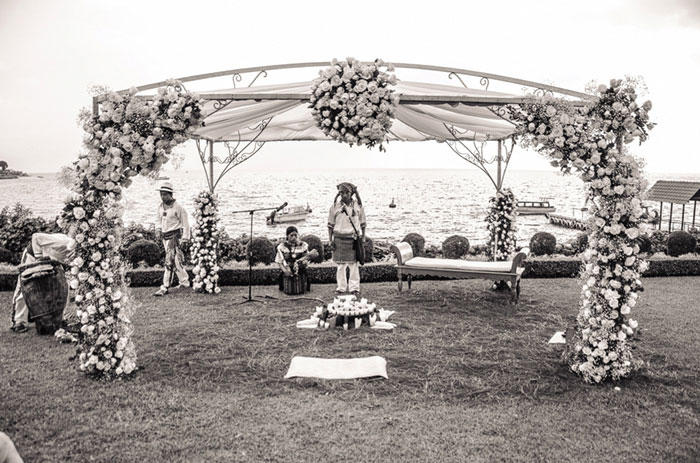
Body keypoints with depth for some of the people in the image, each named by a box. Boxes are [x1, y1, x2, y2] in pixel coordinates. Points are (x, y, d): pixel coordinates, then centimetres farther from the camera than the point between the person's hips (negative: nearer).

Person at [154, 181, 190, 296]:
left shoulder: (178, 208, -11)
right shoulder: (160, 207, 9)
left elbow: (185, 223, -8)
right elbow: (158, 220, 23)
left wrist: (185, 239, -10)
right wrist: (158, 229, 3)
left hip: (174, 236, -7)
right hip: (165, 237, 7)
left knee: (169, 262, -11)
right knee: (176, 261, 14)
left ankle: (165, 287, -9)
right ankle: (184, 282, 27)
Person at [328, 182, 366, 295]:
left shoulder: (358, 206, 5)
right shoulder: (335, 207, 3)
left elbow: (362, 224, 11)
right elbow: (330, 225, 6)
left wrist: (362, 239, 7)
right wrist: (330, 240, 1)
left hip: (354, 239, 0)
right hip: (339, 239, 0)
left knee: (354, 264, 1)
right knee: (341, 265, 4)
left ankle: (354, 287, 10)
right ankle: (341, 287, 14)